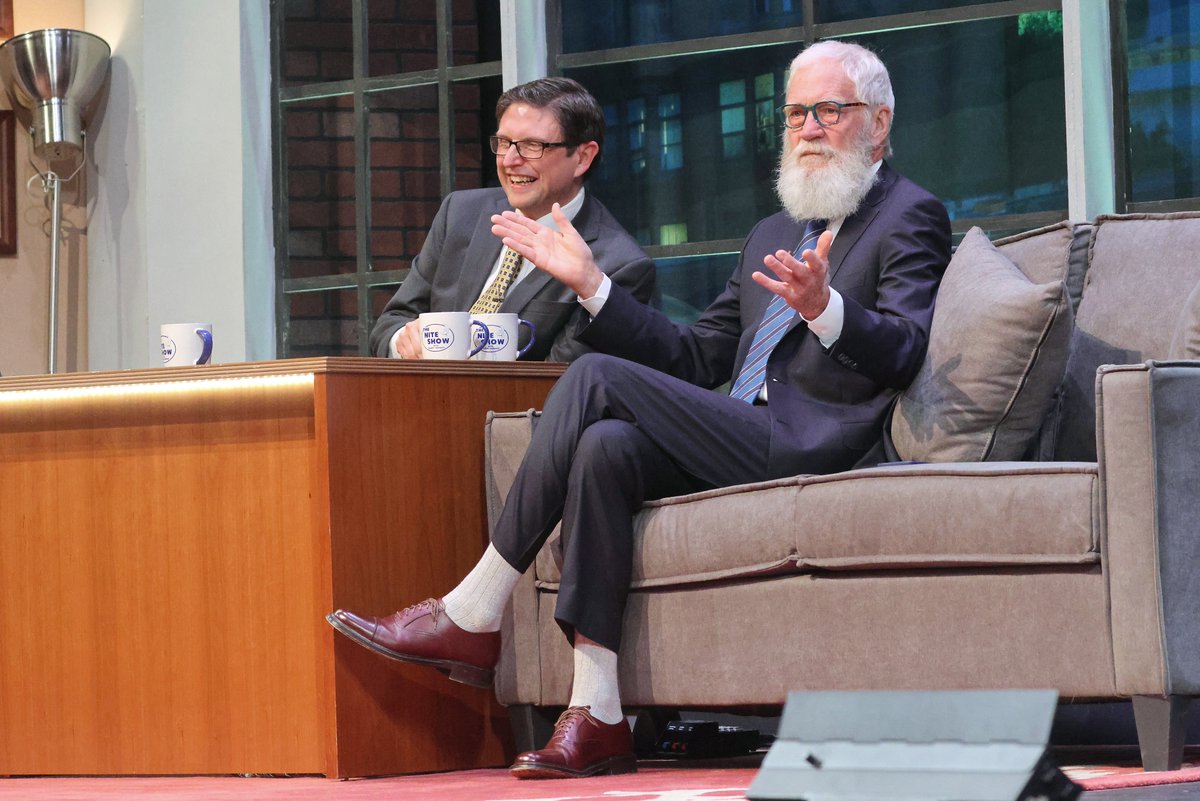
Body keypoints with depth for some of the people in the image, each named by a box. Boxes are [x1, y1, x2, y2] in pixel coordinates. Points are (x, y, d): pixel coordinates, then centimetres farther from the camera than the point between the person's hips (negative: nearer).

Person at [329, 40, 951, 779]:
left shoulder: (909, 218, 6)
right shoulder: (773, 237, 30)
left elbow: (902, 353, -11)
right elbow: (695, 359, 27)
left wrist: (824, 308, -31)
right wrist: (590, 284, 19)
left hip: (809, 452, -7)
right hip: (735, 447, 7)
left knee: (596, 379, -19)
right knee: (605, 446, -24)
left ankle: (471, 618, -16)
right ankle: (596, 718, -28)